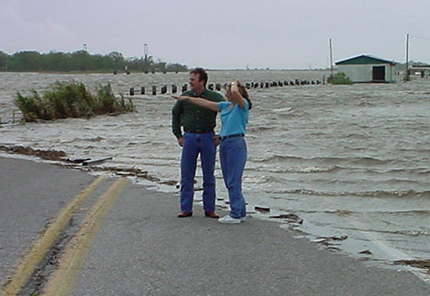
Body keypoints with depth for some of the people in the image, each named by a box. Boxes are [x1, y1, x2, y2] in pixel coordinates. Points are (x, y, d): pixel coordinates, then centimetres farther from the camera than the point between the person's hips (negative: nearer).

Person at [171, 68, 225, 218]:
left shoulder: (215, 97, -3)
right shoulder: (185, 97, 3)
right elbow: (175, 114, 17)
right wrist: (178, 135, 11)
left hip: (208, 138, -1)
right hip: (189, 138, 2)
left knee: (209, 176, 5)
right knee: (186, 175, 2)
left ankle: (209, 209, 13)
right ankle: (186, 209, 10)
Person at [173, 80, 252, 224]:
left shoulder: (243, 105, -4)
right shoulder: (225, 106, 18)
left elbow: (235, 92, -23)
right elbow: (206, 103, 22)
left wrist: (234, 84, -2)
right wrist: (186, 98, 24)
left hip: (236, 144, -8)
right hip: (224, 143, 8)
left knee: (234, 181, -7)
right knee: (229, 181, 10)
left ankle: (236, 215, -3)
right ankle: (240, 212, 18)